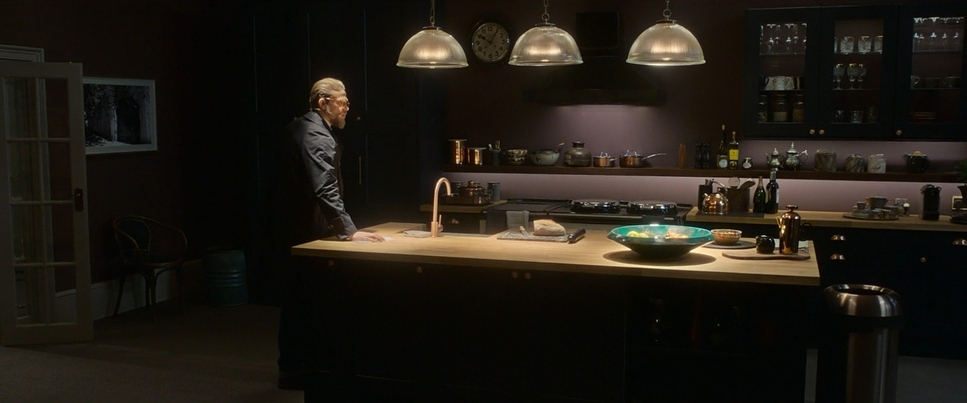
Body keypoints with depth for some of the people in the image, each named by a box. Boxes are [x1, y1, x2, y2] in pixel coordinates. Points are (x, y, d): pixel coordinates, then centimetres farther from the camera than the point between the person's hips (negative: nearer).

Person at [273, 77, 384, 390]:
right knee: (306, 300, -2)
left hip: (292, 228, 10)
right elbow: (325, 191, -30)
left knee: (296, 297, 16)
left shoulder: (299, 128, 12)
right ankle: (296, 370, 7)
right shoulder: (318, 137, -20)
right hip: (306, 232, -10)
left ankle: (292, 365, 26)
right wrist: (349, 232, -32)